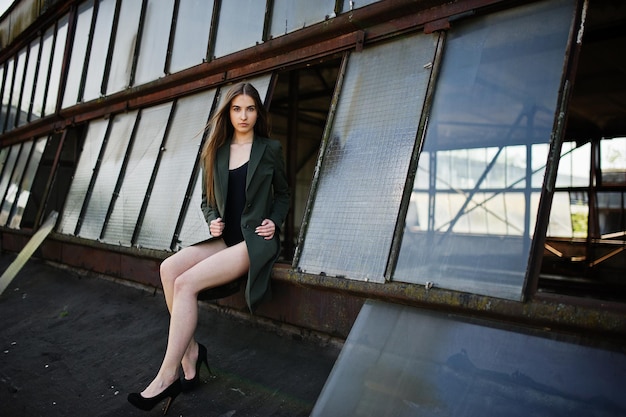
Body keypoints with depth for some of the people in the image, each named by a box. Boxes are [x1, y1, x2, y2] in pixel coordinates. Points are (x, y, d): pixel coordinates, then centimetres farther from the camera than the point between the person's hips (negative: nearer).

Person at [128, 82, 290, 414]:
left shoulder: (270, 149, 5)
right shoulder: (216, 153, 14)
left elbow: (283, 195, 12)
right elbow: (207, 201, 19)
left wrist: (274, 221, -7)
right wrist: (212, 221, -1)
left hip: (255, 241, -5)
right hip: (225, 239, 5)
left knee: (186, 282, -24)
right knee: (169, 268, -22)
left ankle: (167, 376, -15)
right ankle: (190, 351, -10)